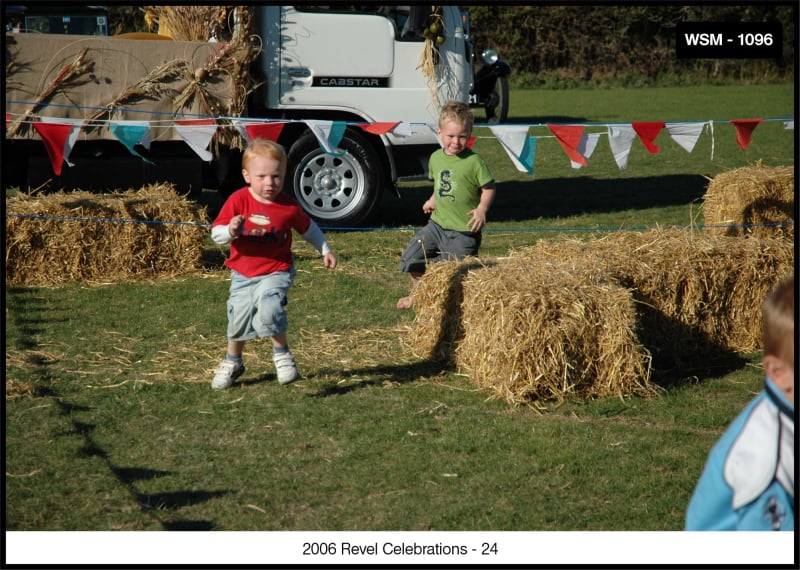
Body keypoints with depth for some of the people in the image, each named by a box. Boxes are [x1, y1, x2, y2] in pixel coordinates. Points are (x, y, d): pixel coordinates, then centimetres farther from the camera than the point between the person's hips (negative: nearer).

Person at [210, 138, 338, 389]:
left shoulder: (289, 206, -8)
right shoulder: (238, 201, -12)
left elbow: (309, 229, 12)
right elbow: (216, 233, -13)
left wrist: (325, 250, 15)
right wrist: (230, 231, -34)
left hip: (276, 271, -2)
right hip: (242, 273, 2)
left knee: (269, 307, -28)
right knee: (239, 317, 9)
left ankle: (282, 354, -4)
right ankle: (232, 362, 38)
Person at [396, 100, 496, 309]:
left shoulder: (474, 161, -13)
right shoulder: (436, 158, 5)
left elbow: (489, 188, -9)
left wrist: (482, 208, -22)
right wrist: (432, 201, 12)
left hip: (463, 231, -5)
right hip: (437, 224, 6)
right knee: (411, 259, 5)